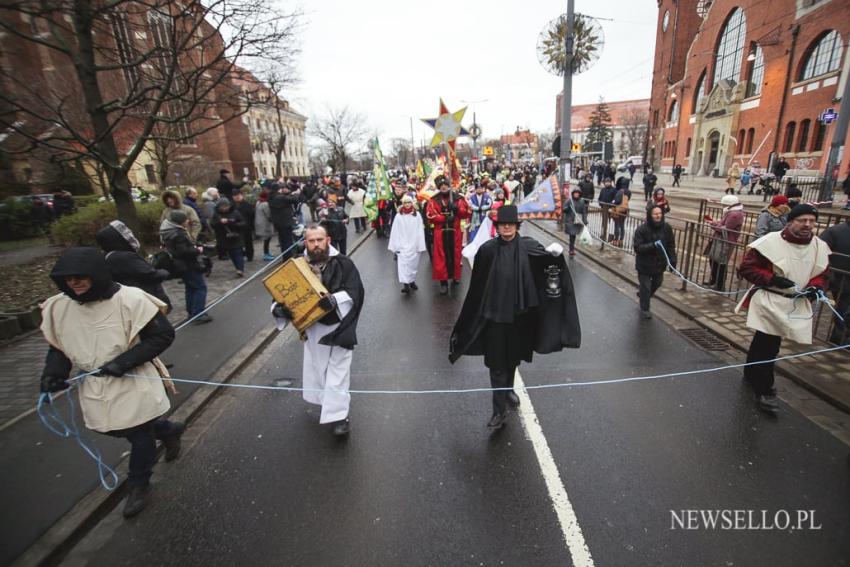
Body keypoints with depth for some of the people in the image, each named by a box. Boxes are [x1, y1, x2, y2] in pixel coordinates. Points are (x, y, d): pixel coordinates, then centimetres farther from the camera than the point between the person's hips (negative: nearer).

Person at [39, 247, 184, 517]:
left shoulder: (129, 299, -23)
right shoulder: (59, 307, -4)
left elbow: (164, 334, -18)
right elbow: (59, 345, 9)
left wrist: (124, 362, -24)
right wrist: (53, 373, -10)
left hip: (133, 383, -6)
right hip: (96, 388, 6)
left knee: (139, 434, 8)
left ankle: (138, 485, 34)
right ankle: (169, 429, 48)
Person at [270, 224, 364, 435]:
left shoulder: (343, 263, -11)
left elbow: (355, 292, -17)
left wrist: (335, 300, -35)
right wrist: (278, 309, -21)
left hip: (338, 326, -4)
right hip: (312, 326, 4)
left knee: (338, 370, 0)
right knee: (316, 368, 19)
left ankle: (339, 416, 10)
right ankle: (330, 404, 41)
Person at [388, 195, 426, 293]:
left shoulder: (417, 215, -2)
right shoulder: (398, 216, -3)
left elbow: (420, 231, -2)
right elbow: (395, 232, -2)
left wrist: (420, 246, -6)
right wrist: (395, 246, -5)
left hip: (414, 245, 1)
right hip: (402, 245, -1)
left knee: (413, 264, 12)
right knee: (403, 264, -12)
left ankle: (412, 281, 30)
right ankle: (406, 284, -15)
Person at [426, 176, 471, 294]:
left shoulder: (457, 198, 4)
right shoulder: (434, 200, 2)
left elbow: (467, 213, 1)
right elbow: (430, 215, -8)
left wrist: (457, 209, -18)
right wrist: (444, 218, -18)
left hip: (455, 231, 1)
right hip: (440, 232, -1)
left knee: (455, 254, 8)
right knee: (441, 256, -2)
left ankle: (456, 276, 29)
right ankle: (443, 281, 3)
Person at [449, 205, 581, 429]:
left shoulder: (528, 246, -2)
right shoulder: (488, 249, -6)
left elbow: (544, 255, -17)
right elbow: (477, 284, -3)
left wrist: (554, 253, -36)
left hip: (519, 311, 2)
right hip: (494, 312, -2)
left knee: (513, 356, 20)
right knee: (497, 362, 1)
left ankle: (508, 389, 46)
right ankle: (500, 410, 12)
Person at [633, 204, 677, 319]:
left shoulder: (666, 228, -4)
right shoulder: (641, 229, -19)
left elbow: (671, 245, 3)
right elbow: (637, 247, -23)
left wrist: (672, 260, -4)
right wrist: (653, 245, -35)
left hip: (660, 263, 5)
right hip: (645, 264, -5)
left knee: (657, 283, 23)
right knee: (646, 287, 5)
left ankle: (642, 293, 52)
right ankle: (645, 309, 23)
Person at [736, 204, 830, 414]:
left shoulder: (820, 247, 4)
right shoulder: (770, 242, -15)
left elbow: (822, 274, 16)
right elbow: (746, 268, -12)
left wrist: (815, 287, -5)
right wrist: (771, 279, -22)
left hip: (796, 304, 6)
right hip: (769, 300, -6)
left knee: (764, 340, 19)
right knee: (768, 344, -8)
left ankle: (751, 373, 38)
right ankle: (764, 391, 1)